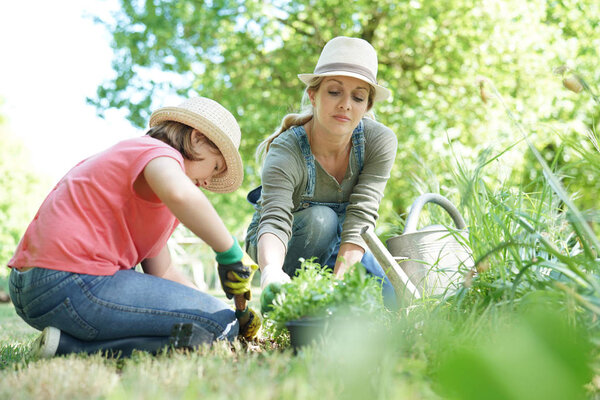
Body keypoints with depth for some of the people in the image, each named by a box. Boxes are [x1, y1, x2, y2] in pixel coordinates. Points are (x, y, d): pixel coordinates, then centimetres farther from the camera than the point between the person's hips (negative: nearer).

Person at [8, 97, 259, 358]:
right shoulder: (156, 151, -3)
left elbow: (162, 271, 20)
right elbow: (180, 194, -32)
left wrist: (232, 311, 14)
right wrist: (230, 254, -19)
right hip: (73, 285, -11)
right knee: (220, 324, -11)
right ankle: (68, 345, -14)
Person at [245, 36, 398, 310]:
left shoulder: (380, 142, -22)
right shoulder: (285, 153, -31)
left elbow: (360, 221, -30)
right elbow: (274, 223, -46)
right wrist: (272, 273, -68)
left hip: (337, 246, 3)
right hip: (285, 247, -3)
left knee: (386, 302, -20)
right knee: (320, 218, -34)